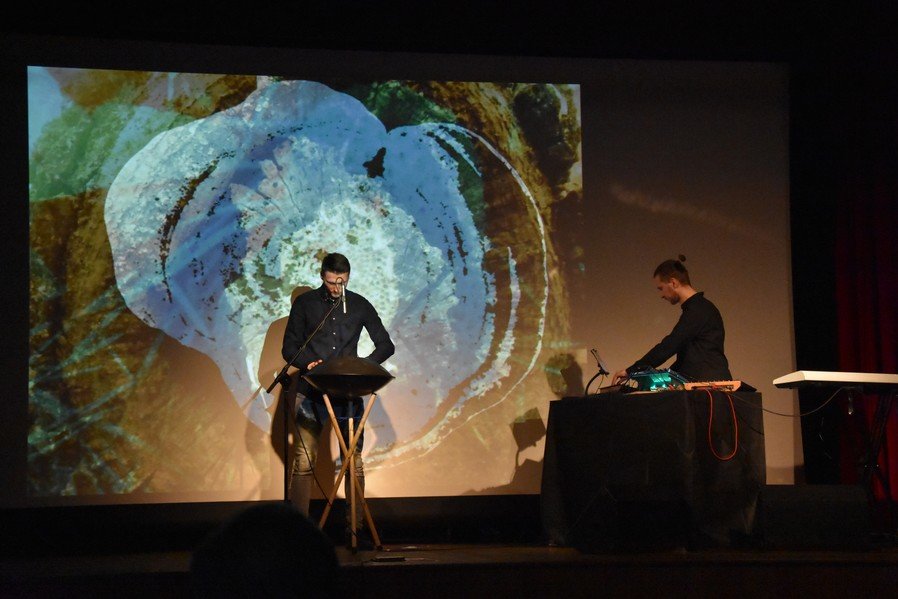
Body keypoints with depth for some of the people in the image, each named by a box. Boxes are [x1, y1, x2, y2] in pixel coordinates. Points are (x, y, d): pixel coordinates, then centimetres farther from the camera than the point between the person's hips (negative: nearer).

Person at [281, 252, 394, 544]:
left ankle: (355, 526, 5)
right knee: (304, 461, -6)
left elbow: (386, 345, 8)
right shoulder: (304, 303, 5)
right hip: (310, 391, -1)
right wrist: (307, 363, -16)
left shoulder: (359, 305, 8)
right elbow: (289, 348, 5)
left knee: (354, 459, 0)